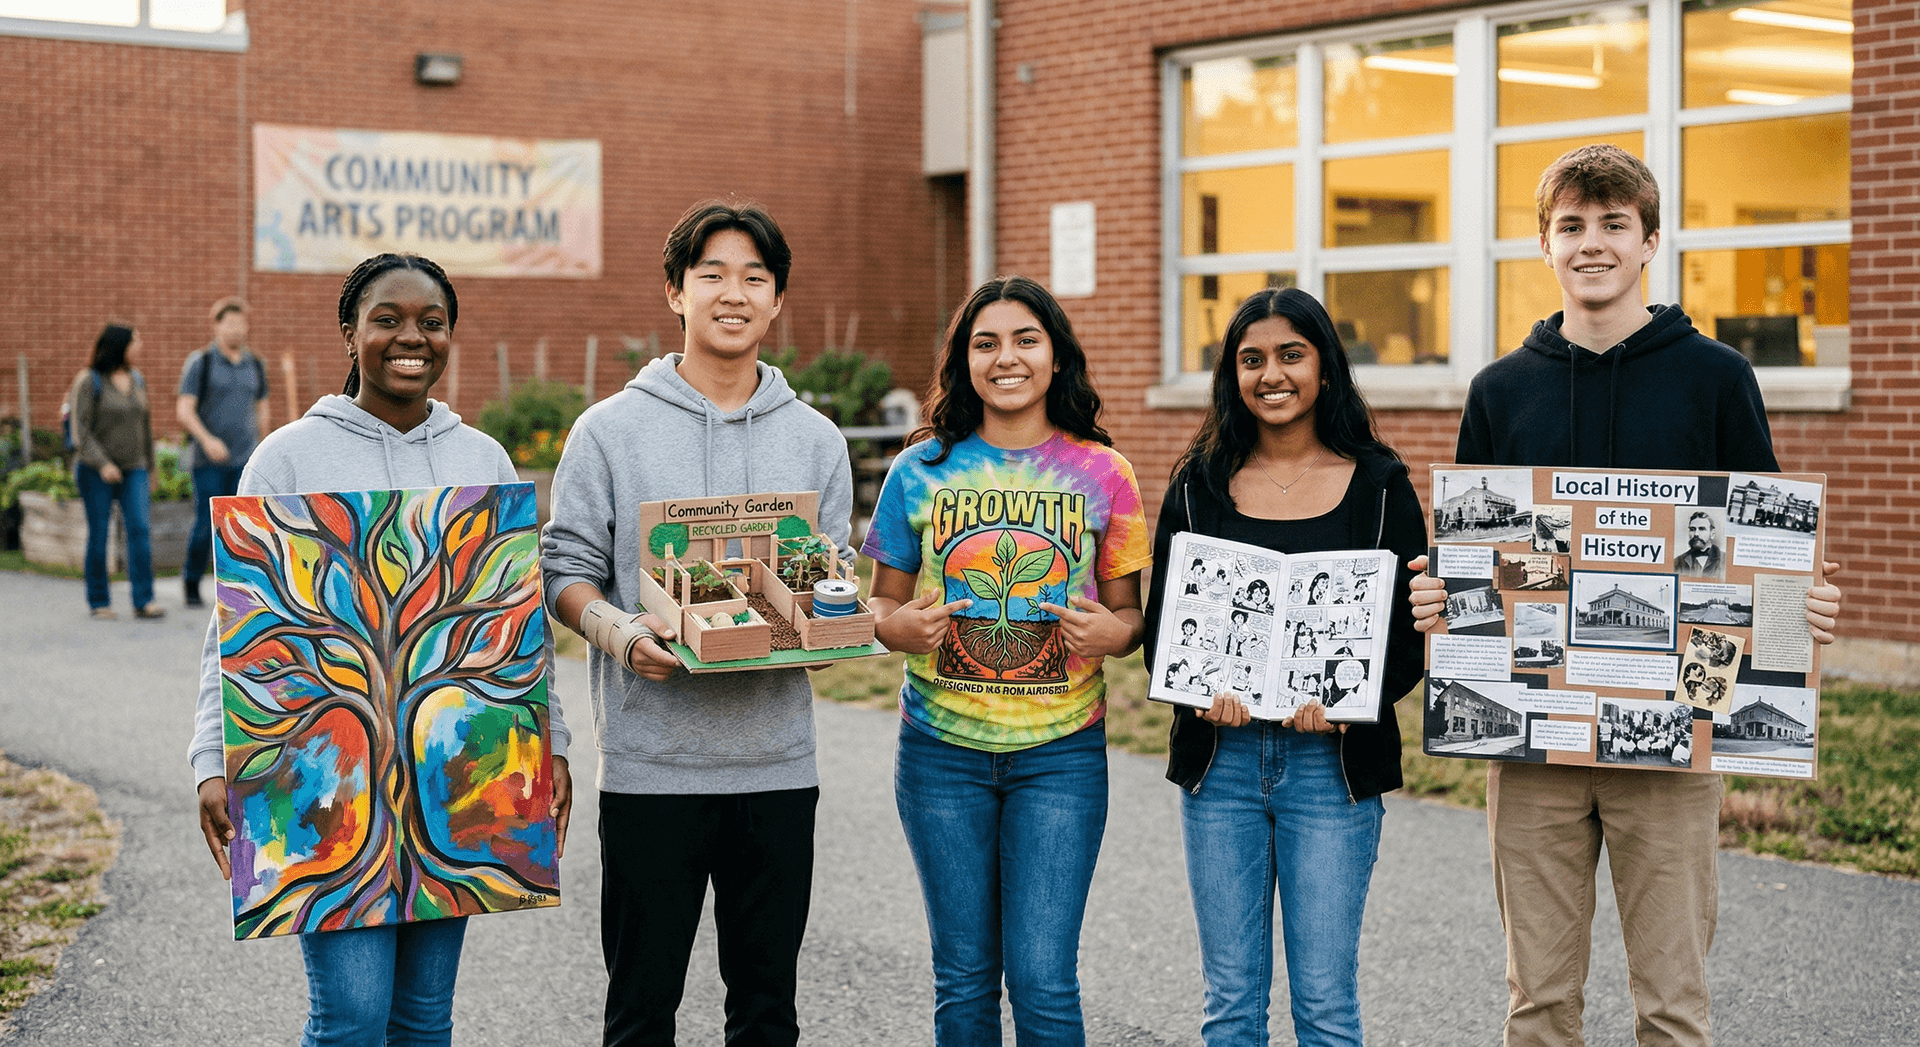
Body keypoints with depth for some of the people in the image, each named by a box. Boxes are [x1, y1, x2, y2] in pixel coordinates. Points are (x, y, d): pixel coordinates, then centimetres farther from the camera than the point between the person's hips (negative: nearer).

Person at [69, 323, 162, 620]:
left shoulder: (137, 379, 9)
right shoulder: (88, 381, -8)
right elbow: (80, 430, -12)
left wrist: (148, 469, 18)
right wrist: (102, 464, -24)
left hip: (132, 470, 4)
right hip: (96, 472, -4)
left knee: (139, 529, -10)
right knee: (98, 536, 1)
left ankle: (143, 601, -13)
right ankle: (99, 602, 12)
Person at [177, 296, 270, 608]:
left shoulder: (255, 365, 10)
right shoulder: (200, 363, -4)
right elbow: (184, 411, -9)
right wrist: (208, 440, -24)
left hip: (245, 461, 3)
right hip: (208, 461, -3)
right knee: (207, 528, -4)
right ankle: (192, 581, 18)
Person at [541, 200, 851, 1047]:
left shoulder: (815, 439, 10)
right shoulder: (610, 430, 2)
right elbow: (566, 569, 1)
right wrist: (616, 632, -19)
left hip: (777, 763, 3)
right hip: (649, 763, -2)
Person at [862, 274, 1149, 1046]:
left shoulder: (1102, 473, 2)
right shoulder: (921, 469, 3)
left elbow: (1130, 613, 7)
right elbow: (883, 603, 9)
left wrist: (1111, 632, -15)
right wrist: (904, 624, -13)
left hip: (1060, 752, -1)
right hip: (942, 749, 1)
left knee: (1043, 978, -6)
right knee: (964, 977, 8)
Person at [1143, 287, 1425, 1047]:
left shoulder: (1379, 487, 2)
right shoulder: (1200, 485, 7)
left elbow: (1411, 630, 1)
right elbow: (1160, 620, 6)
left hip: (1332, 760, -2)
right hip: (1220, 757, 2)